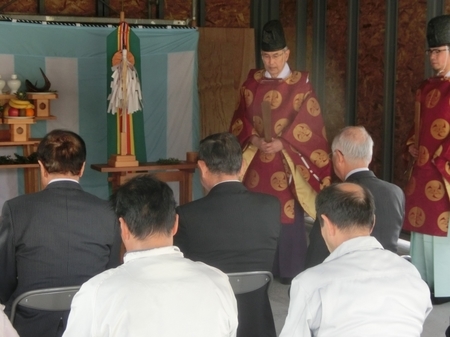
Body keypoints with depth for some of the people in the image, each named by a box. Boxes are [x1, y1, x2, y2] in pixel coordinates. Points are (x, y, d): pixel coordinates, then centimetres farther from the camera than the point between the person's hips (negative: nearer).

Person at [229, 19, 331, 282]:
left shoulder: (301, 83, -1)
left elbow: (310, 123, -6)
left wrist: (282, 143, -18)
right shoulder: (252, 82, 8)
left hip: (287, 161, -3)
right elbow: (240, 118, 7)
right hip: (256, 161, 3)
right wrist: (253, 138, -12)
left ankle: (292, 274, 8)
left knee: (288, 217, -2)